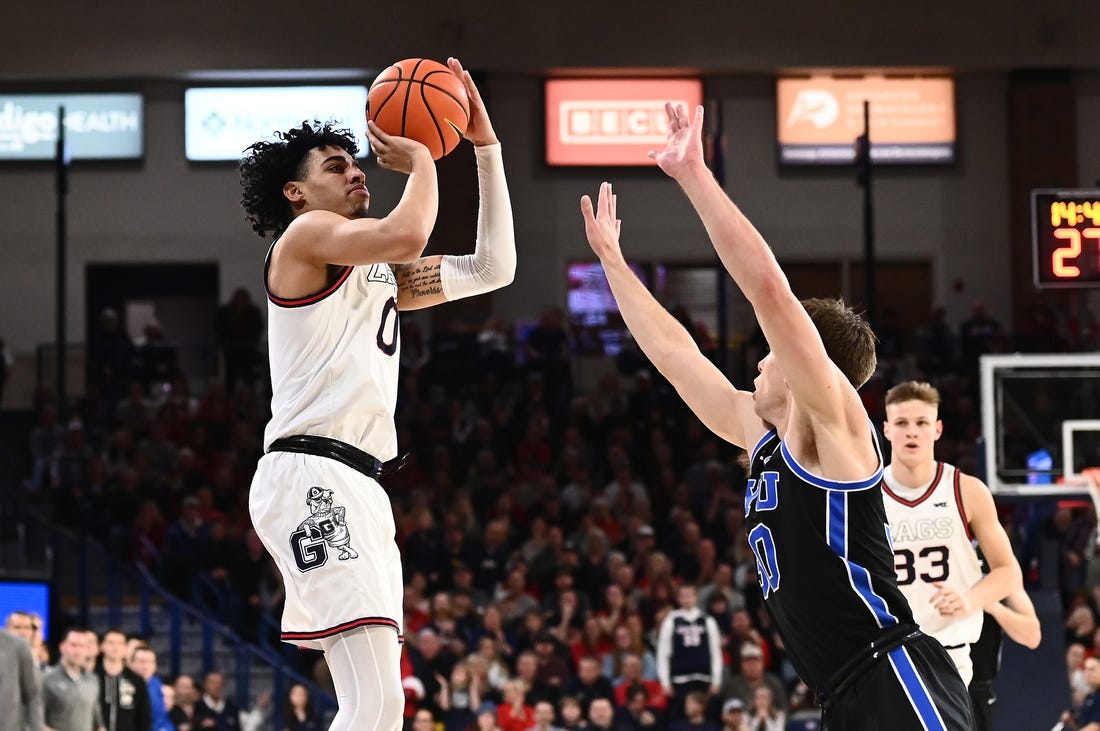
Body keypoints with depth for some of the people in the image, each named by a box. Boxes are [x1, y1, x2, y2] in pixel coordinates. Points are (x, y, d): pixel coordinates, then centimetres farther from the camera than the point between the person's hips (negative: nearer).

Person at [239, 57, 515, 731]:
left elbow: (494, 268, 25)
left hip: (355, 487, 10)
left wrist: (486, 147, 22)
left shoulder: (383, 273, 27)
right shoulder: (307, 233, 0)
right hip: (312, 477, -10)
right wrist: (420, 161, 0)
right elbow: (408, 234, -19)